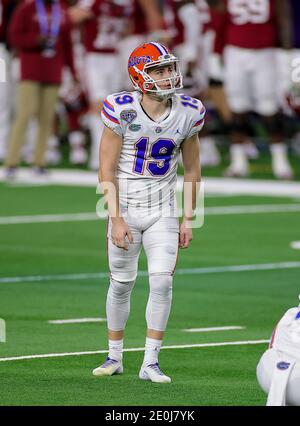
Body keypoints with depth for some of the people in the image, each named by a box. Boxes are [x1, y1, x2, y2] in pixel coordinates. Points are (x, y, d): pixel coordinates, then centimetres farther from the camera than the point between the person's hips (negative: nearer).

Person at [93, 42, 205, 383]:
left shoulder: (188, 113, -5)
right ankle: (115, 357, 26)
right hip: (126, 208, -2)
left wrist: (187, 219, 6)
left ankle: (150, 363, -3)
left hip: (163, 211, 2)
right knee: (121, 284, 8)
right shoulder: (122, 111, -15)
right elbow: (107, 169, -10)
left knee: (162, 282, -10)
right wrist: (116, 219, -15)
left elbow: (192, 170, 7)